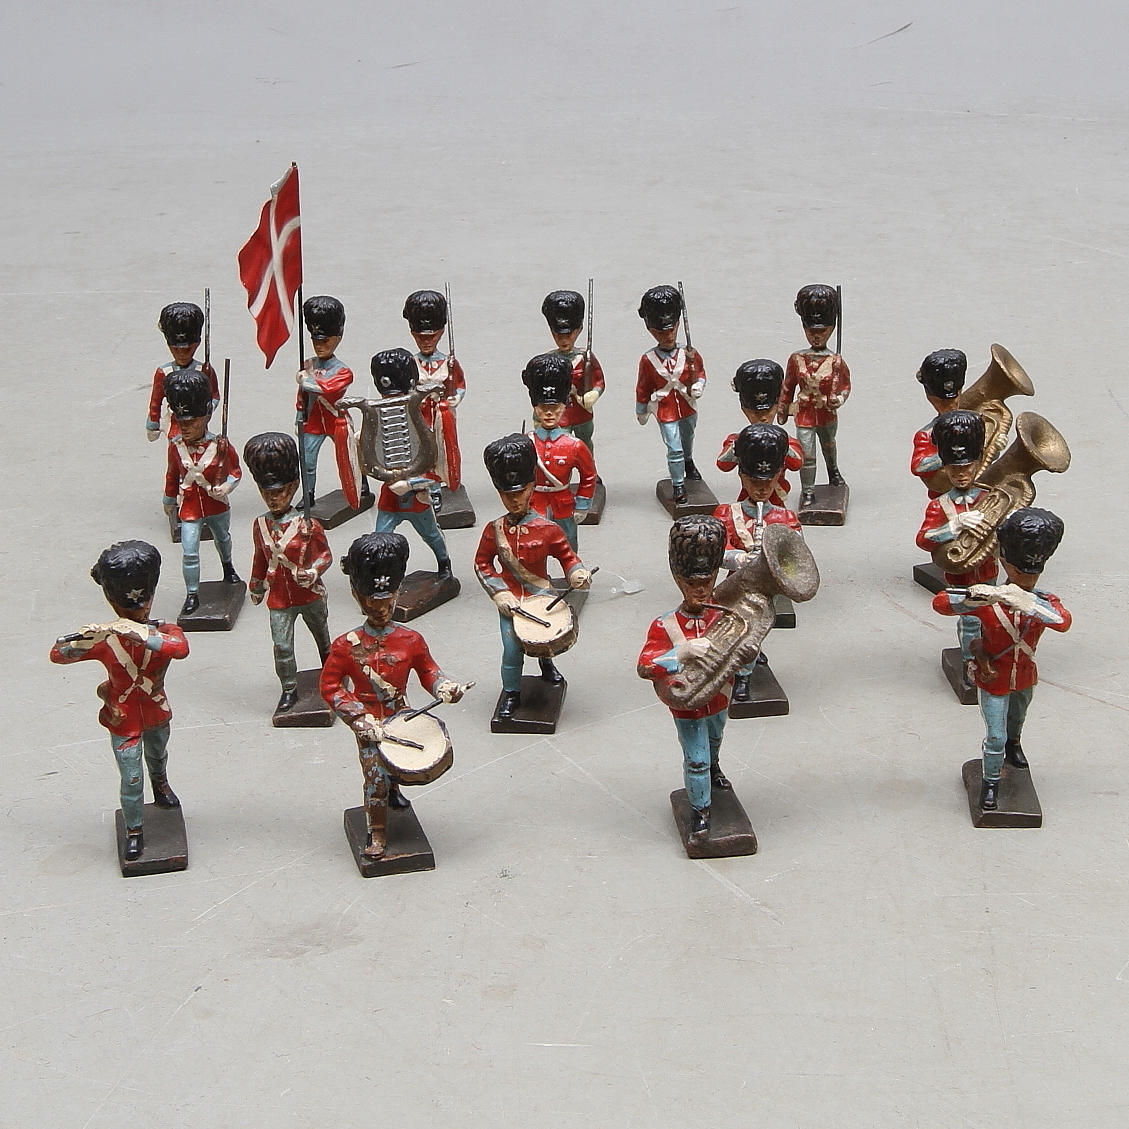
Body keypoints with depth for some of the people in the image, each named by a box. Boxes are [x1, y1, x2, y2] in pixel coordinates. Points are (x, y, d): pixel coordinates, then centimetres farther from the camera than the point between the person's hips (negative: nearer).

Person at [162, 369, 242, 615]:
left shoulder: (220, 445, -17)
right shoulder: (176, 447, -10)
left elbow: (235, 471, -5)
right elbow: (172, 476, 5)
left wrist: (226, 486, -24)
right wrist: (169, 501, 15)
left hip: (217, 505, 1)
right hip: (189, 508, -1)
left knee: (222, 538, 28)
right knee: (190, 553, -8)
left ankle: (227, 565, 59)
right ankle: (192, 595, 3)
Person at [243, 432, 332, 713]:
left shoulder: (307, 525, -15)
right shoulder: (260, 525, -3)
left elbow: (325, 554, -7)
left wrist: (313, 572, -26)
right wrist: (256, 586, 21)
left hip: (311, 594, -2)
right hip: (279, 598, 2)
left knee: (321, 635, 20)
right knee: (282, 646, -4)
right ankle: (289, 690, 11)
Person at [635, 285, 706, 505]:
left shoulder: (689, 354, -10)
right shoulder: (648, 360, -14)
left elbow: (700, 372, 7)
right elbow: (643, 388, -2)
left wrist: (697, 387, -13)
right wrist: (642, 412, 7)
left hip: (688, 408, 3)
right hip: (665, 412, -3)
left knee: (687, 439, 27)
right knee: (674, 450, -6)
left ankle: (689, 463, 56)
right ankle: (678, 486, 10)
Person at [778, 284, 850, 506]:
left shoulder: (836, 361, -11)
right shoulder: (797, 359, -8)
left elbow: (845, 385, -2)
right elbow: (788, 386, 4)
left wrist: (839, 399, -22)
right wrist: (782, 410, 10)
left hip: (828, 415, 1)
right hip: (804, 415, -1)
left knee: (829, 445, 26)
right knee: (807, 453, -6)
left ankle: (834, 473, 53)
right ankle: (807, 490, 7)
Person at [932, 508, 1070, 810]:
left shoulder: (1044, 601, -21)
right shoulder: (987, 600, -27)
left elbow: (1063, 622, -45)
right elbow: (940, 603, -34)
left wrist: (1024, 602, -61)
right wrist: (970, 598, -54)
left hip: (1025, 677, 3)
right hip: (994, 680, -3)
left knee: (1017, 718, 31)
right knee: (995, 736, 2)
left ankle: (1014, 744, 63)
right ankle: (990, 783, 25)